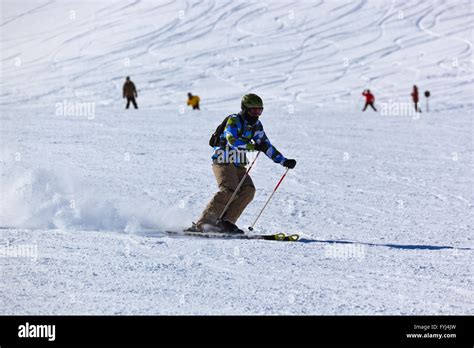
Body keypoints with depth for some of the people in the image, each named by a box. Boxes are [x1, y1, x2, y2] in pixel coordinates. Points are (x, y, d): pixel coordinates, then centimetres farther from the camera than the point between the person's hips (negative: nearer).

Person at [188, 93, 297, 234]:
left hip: (238, 165, 7)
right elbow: (232, 140, -28)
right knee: (229, 191, -27)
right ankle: (201, 224, -27)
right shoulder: (234, 120, -11)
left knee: (248, 190, -17)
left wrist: (284, 161, 8)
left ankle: (226, 222, -18)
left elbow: (267, 147, 15)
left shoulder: (256, 125, 11)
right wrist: (253, 146, -31)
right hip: (223, 162, -7)